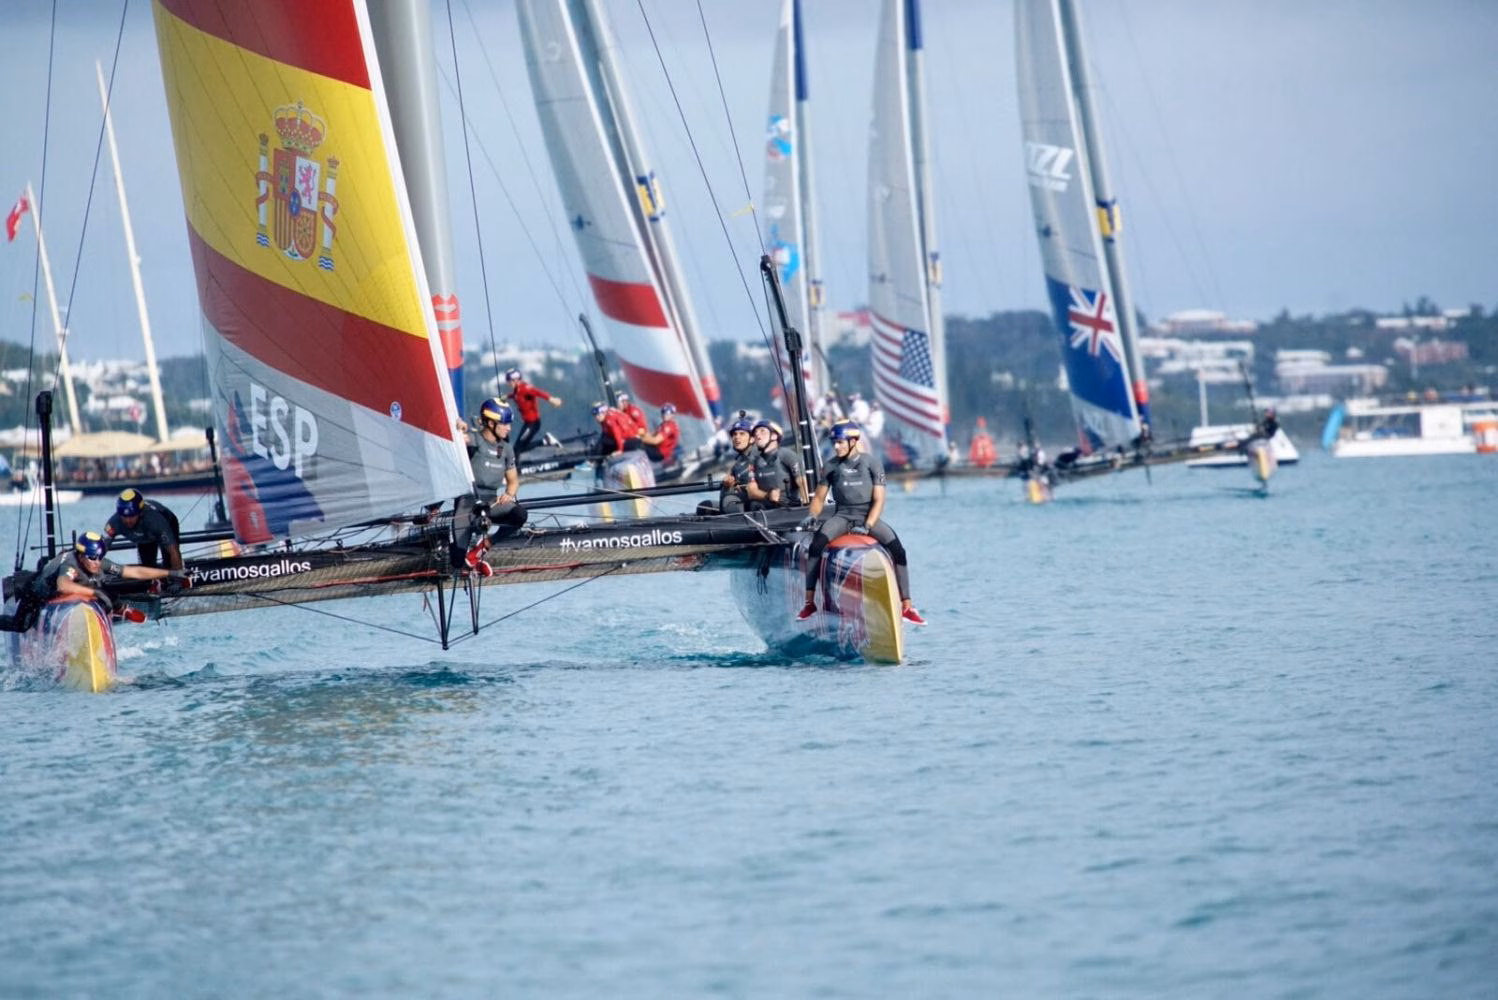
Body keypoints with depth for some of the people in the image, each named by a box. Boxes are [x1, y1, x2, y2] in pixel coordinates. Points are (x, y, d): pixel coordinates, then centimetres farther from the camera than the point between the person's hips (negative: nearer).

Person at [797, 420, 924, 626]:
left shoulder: (872, 463, -3)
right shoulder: (831, 466, 3)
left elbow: (878, 500, -5)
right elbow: (819, 497, 13)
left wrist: (867, 526, -18)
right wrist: (813, 515, -8)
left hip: (868, 516, -1)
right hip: (842, 516, 1)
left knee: (896, 548, -23)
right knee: (817, 543, -29)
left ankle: (906, 606, -17)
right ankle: (809, 601, -27)